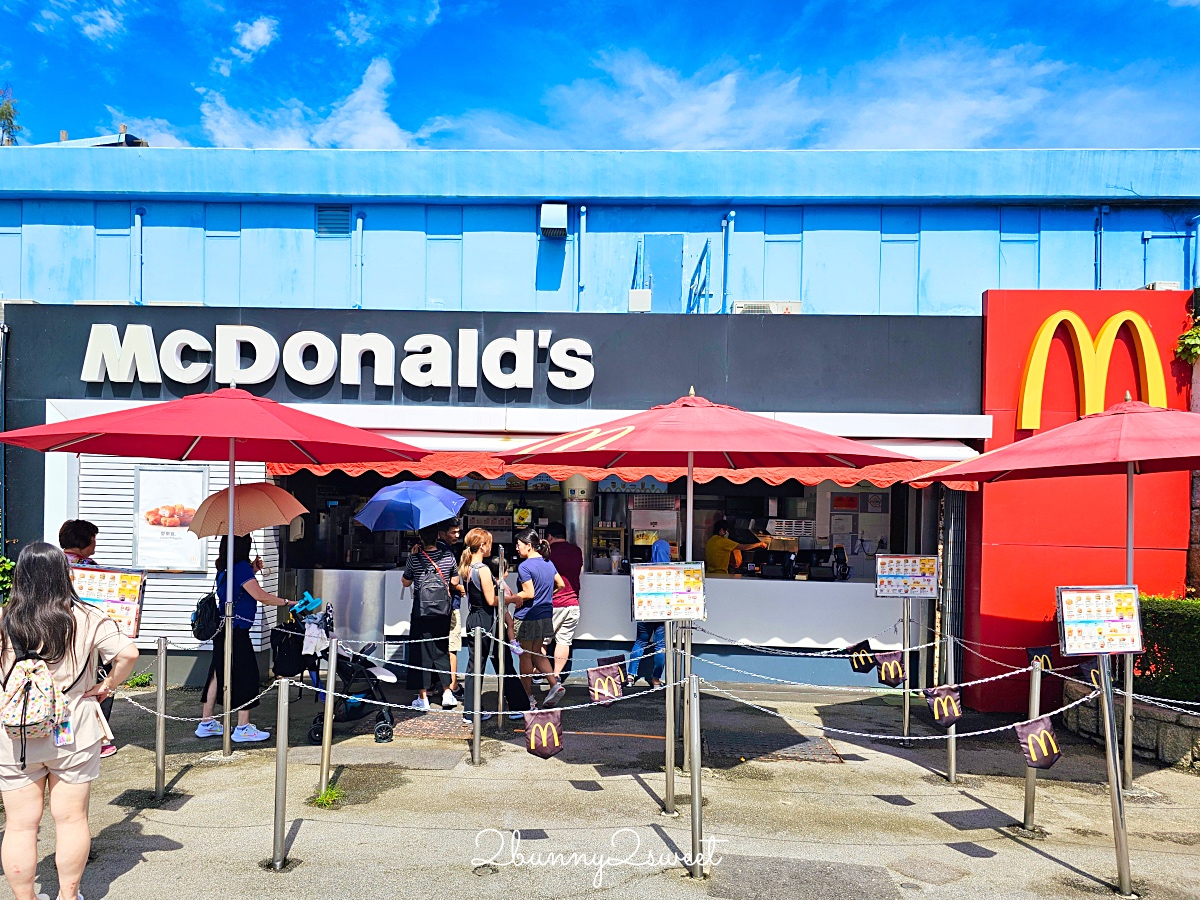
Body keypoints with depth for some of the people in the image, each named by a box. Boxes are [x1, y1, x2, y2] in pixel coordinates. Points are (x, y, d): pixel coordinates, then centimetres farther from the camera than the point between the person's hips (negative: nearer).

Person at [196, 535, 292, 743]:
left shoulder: (225, 568, 10)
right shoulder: (241, 567, -16)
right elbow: (259, 595, -21)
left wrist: (253, 571, 15)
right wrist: (286, 602, -13)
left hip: (222, 629, 9)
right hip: (236, 631, -9)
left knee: (218, 673, 14)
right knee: (246, 674, -2)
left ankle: (206, 724, 22)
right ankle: (242, 728, 1)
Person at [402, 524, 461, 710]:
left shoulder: (414, 558, -8)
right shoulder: (448, 556, -1)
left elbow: (406, 582, 5)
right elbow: (455, 582, 8)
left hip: (421, 612, -2)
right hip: (443, 612, 3)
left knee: (421, 651, 5)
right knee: (442, 650, 15)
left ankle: (423, 697, 7)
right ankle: (447, 693, 11)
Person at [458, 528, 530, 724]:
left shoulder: (466, 568, 7)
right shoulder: (483, 569, -19)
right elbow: (491, 600, -19)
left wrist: (496, 583, 15)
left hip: (473, 620, 8)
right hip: (487, 622, -8)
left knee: (474, 665, 10)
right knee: (504, 665, 5)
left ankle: (470, 712, 12)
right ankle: (517, 707, 16)